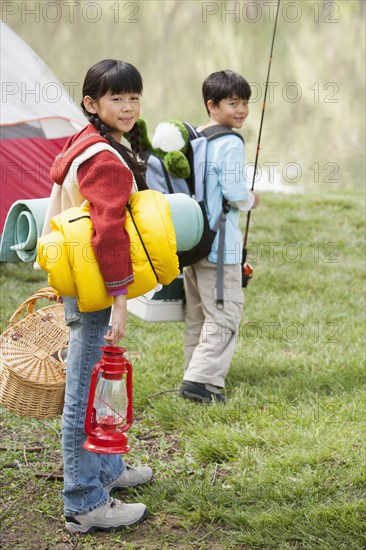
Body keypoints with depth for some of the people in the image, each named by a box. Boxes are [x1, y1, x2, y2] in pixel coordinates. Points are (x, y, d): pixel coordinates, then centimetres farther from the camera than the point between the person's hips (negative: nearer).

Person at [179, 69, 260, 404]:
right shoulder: (230, 144, -15)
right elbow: (235, 194, -20)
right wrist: (251, 201, 3)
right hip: (220, 244, -9)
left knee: (197, 312, 18)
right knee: (225, 313, -4)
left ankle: (196, 370, 26)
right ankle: (201, 379, -11)